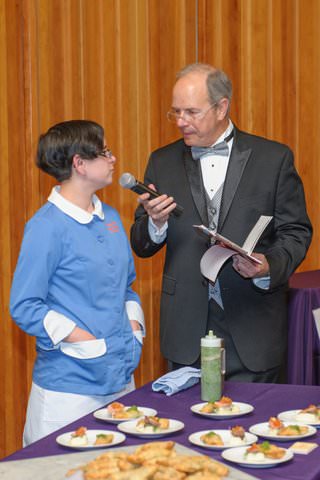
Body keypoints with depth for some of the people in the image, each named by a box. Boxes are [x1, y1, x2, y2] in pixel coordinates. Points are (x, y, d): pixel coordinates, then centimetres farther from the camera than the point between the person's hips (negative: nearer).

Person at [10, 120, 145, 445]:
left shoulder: (110, 218, 10)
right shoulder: (47, 226, -12)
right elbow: (24, 306, -13)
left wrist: (134, 324, 4)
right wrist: (82, 339, -19)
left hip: (122, 379, 7)